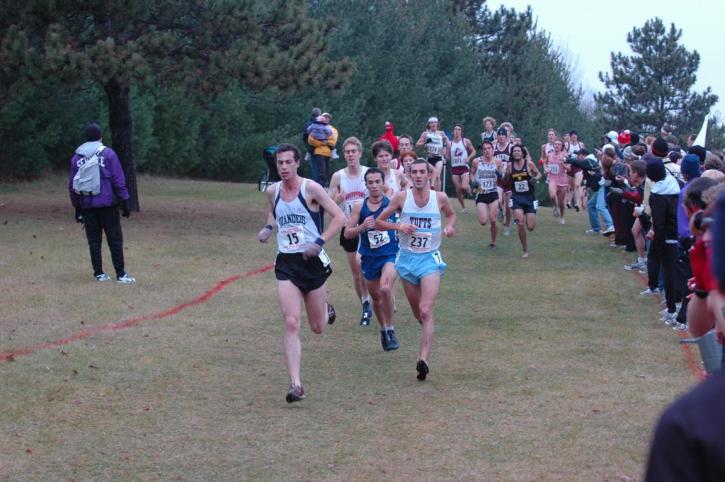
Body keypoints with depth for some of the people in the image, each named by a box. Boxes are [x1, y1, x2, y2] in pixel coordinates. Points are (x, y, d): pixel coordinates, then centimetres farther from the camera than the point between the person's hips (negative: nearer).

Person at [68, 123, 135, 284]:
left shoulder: (76, 157, 8)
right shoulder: (108, 153, -3)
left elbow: (72, 185, 11)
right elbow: (118, 180, -6)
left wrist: (77, 207, 17)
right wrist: (124, 201, -2)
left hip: (86, 205, 3)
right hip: (107, 203, -3)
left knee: (94, 240, 8)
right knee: (115, 238, 1)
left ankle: (99, 274, 8)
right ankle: (120, 274, -2)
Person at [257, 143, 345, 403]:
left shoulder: (311, 188, -9)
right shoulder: (273, 191, 5)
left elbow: (339, 217, -8)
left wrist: (320, 241, -19)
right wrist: (268, 227, 4)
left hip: (312, 261, -2)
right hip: (285, 263, 2)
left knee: (318, 328, 12)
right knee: (291, 323, -14)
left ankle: (326, 309, 51)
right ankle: (296, 384, -15)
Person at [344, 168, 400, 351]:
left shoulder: (393, 203, -6)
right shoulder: (359, 207, -3)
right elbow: (347, 233, -2)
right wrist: (362, 227, -18)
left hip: (391, 255, -3)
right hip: (369, 258, 3)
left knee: (385, 288, -28)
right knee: (376, 298, 15)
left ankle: (390, 330, -12)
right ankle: (383, 329, 40)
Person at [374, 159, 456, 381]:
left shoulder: (440, 198, -3)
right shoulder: (402, 197, -5)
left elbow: (451, 214, 20)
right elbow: (378, 222, 1)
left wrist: (449, 226, -2)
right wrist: (399, 226, -16)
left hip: (430, 259, -2)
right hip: (407, 258, 2)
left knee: (426, 311, -17)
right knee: (418, 313, 13)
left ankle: (423, 360, -23)